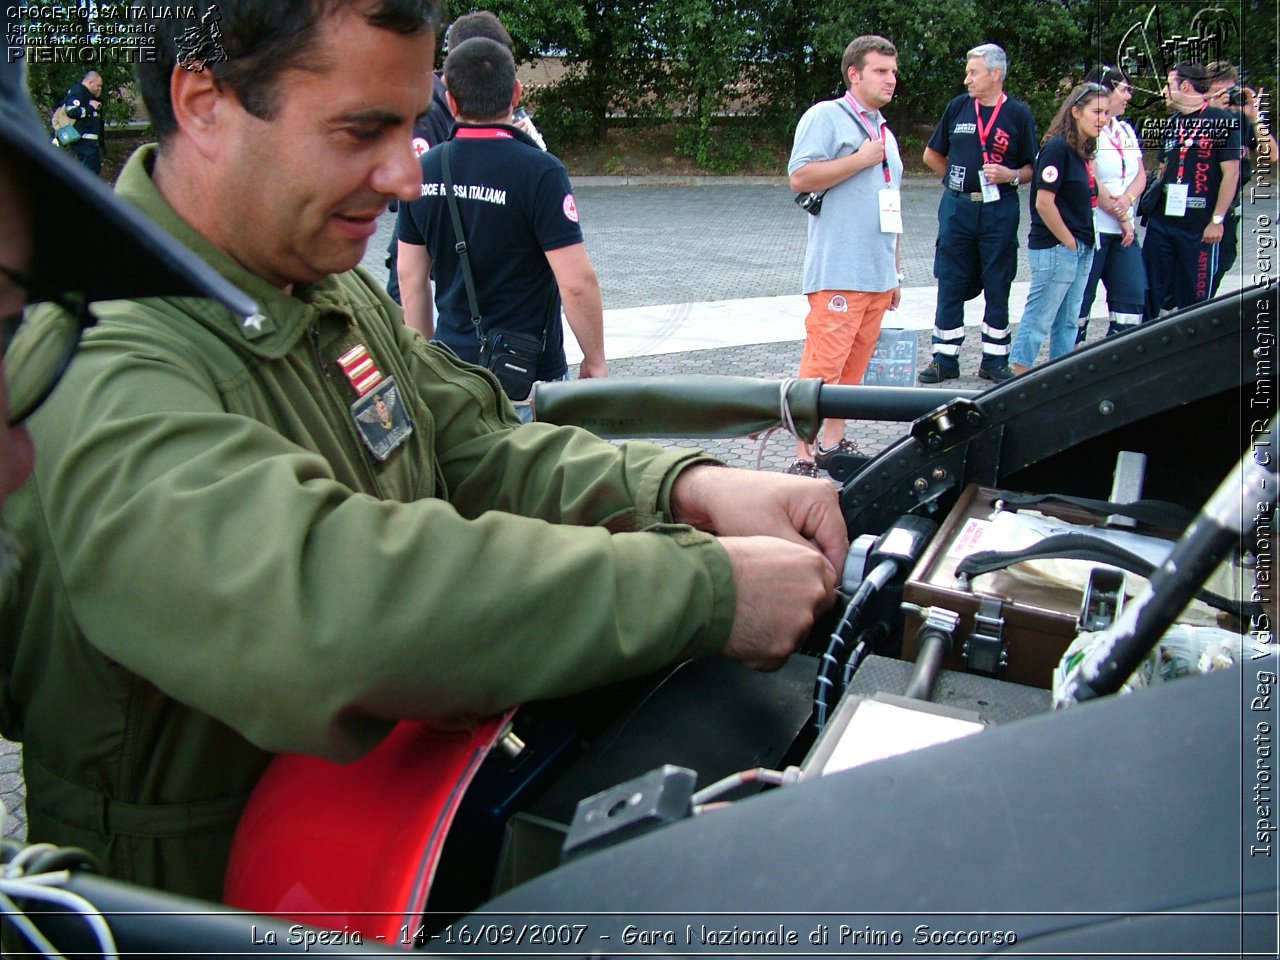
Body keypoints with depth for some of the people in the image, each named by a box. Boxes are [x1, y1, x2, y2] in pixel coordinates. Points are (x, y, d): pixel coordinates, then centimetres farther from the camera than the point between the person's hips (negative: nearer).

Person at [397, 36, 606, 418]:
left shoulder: (424, 171, 2)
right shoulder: (539, 172, -17)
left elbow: (411, 278, 8)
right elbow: (577, 282, -19)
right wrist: (595, 360, -6)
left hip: (453, 366, 5)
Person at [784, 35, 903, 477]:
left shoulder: (885, 133, 23)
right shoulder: (825, 117, -2)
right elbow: (800, 177, -16)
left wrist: (896, 273, 25)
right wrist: (861, 160, -11)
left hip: (878, 275, 8)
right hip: (838, 273, -8)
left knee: (854, 366, 9)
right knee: (822, 366, -11)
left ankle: (832, 446, 19)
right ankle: (803, 458, -7)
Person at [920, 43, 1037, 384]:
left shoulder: (1019, 114, 1)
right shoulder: (958, 107, 7)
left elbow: (1032, 168, 3)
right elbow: (932, 155, 17)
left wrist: (1010, 176, -15)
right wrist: (957, 180, 12)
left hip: (999, 210, -2)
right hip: (957, 208, 2)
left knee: (998, 287, 4)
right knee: (950, 285, 4)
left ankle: (995, 360, 14)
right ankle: (945, 359, 12)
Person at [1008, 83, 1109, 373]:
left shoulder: (1083, 152, 12)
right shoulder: (1057, 148, -15)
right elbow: (1044, 203, -20)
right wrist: (1069, 242, -13)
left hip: (1081, 249, 9)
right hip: (1056, 249, -9)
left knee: (1068, 321, 14)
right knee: (1038, 319, -4)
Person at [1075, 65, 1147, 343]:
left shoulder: (1126, 130, 16)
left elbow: (1140, 176, 12)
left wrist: (1127, 199, -11)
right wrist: (1122, 218, -9)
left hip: (1124, 231, 8)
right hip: (1092, 228, -8)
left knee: (1133, 297, 0)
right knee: (1081, 298, -1)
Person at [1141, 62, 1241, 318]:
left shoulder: (1222, 122, -6)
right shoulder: (1171, 124, 14)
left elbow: (1231, 173, -9)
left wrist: (1217, 220, -12)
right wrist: (1151, 202, 11)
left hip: (1200, 228, -6)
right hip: (1161, 223, 6)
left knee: (1194, 297, 1)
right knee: (1152, 292, 7)